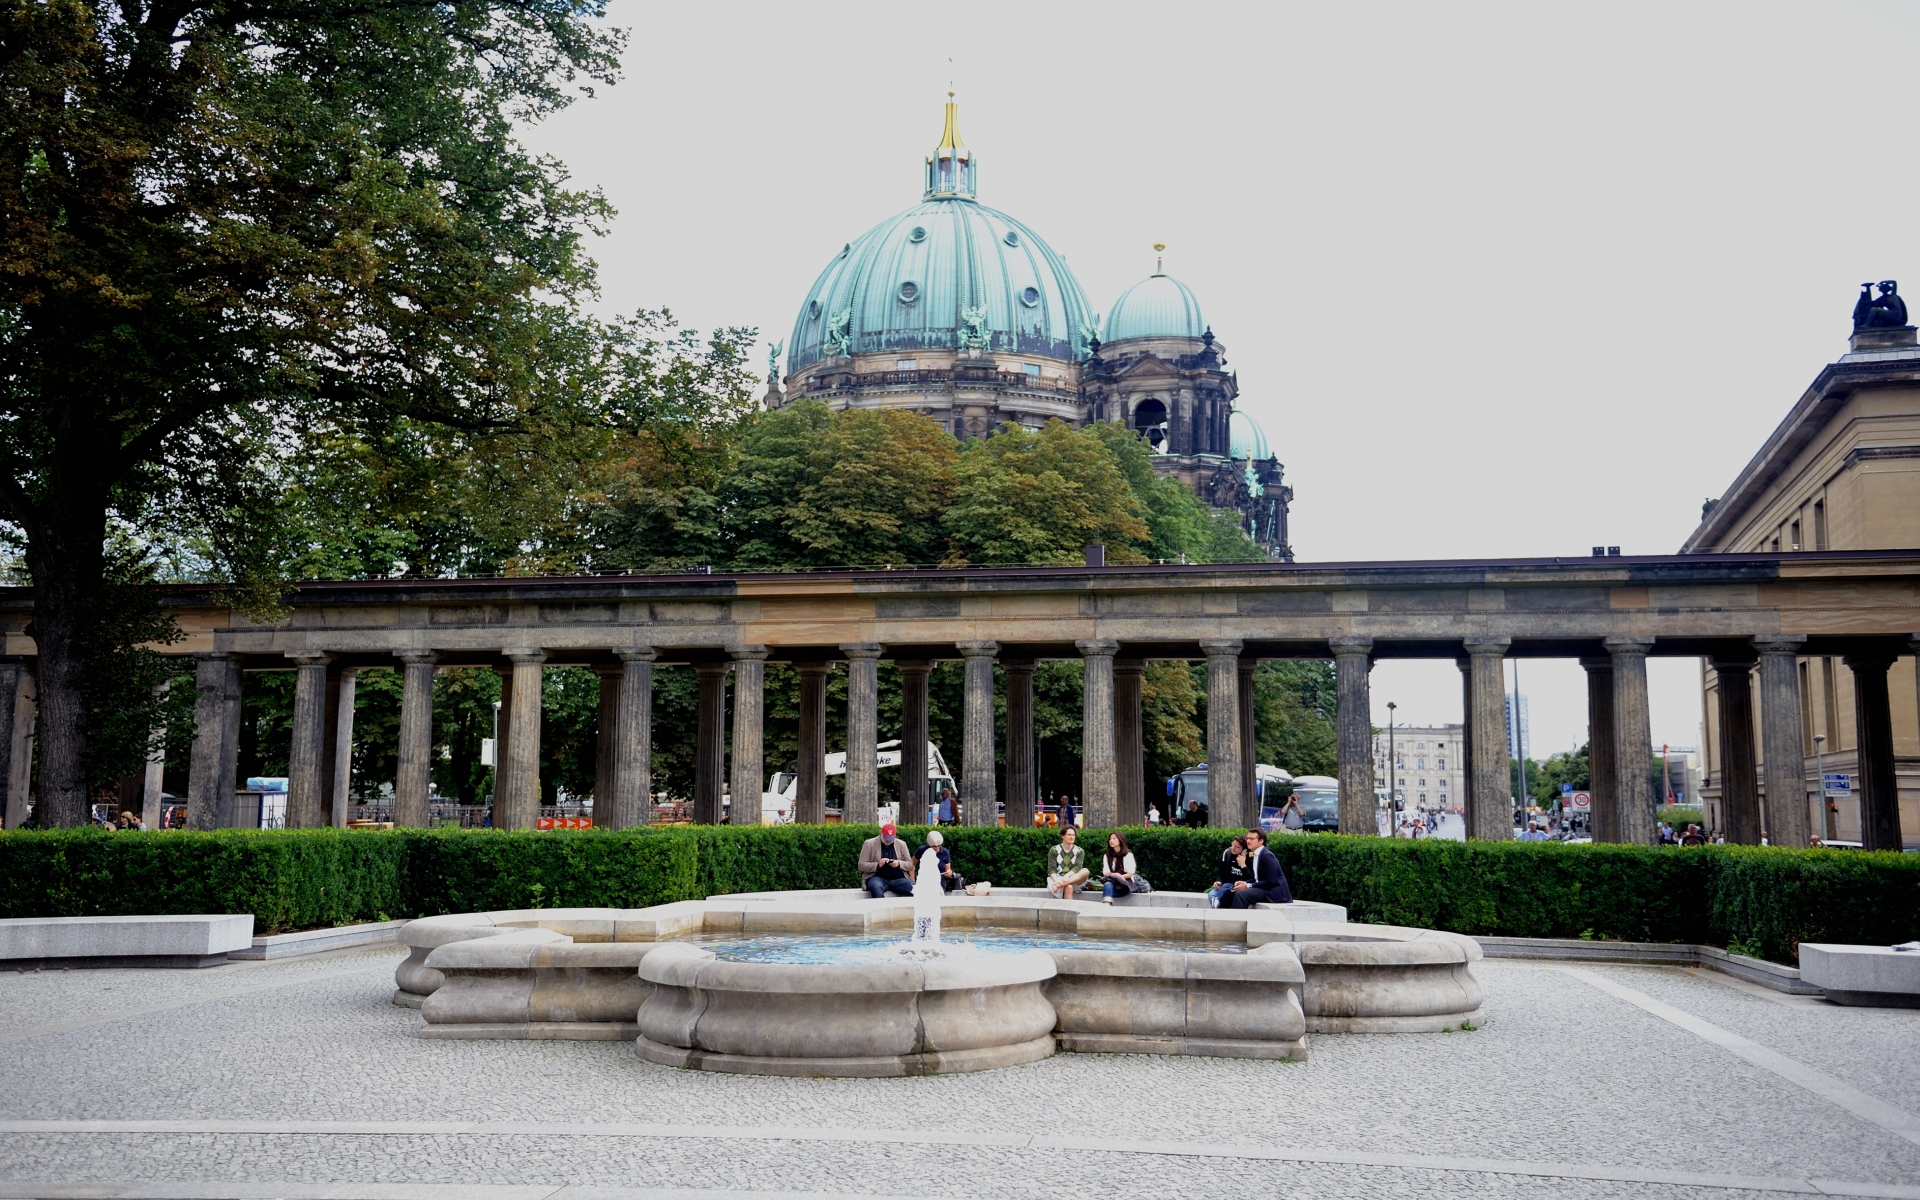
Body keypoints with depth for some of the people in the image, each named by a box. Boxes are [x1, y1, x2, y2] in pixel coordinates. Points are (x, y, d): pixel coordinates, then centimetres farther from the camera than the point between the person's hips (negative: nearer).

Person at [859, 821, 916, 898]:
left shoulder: (901, 844, 14)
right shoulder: (869, 844, 6)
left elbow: (910, 865, 14)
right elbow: (861, 865, 2)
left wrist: (899, 864, -8)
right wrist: (878, 865, -15)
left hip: (898, 879, 2)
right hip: (878, 878, -2)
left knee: (913, 888, -30)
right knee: (876, 886, -39)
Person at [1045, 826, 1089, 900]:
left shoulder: (1079, 851, 9)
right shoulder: (1054, 850, 4)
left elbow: (1078, 867, -8)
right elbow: (1051, 869, -5)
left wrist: (1067, 875, -29)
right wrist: (1056, 880, -29)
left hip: (1074, 880, 3)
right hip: (1058, 879, -3)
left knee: (1085, 871, -30)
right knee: (1068, 887, -37)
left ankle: (1058, 885, -41)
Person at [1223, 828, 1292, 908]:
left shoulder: (1267, 856, -15)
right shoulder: (1254, 855, 12)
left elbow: (1270, 882, -20)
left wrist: (1248, 886, -19)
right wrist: (1244, 883, -5)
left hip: (1274, 892, -9)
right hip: (1262, 888, 9)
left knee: (1241, 894, -28)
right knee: (1230, 892, 6)